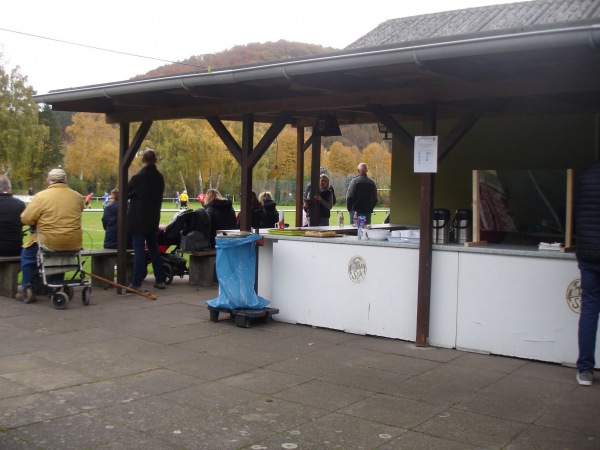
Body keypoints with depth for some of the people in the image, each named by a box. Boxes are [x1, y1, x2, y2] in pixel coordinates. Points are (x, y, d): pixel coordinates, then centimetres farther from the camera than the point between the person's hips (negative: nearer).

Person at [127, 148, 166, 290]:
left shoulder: (138, 177, -15)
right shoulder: (159, 177, 3)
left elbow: (126, 194, -3)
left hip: (138, 220, -6)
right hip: (153, 220, 6)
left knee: (139, 250, -5)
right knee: (153, 249, 15)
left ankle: (136, 283, -4)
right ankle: (159, 280, 19)